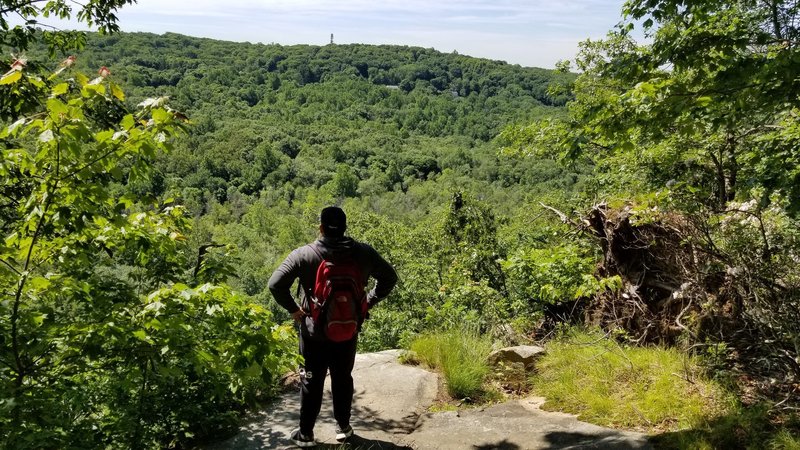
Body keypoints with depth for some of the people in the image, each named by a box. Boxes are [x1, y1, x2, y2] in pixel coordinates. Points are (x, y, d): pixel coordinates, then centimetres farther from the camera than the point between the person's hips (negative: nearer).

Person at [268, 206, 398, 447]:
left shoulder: (303, 255, -16)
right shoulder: (363, 253, -8)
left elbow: (275, 283, -20)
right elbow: (389, 277, 2)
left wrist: (293, 309, -7)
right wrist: (368, 302, 6)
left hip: (314, 332, -2)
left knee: (311, 382, 13)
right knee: (343, 379, 19)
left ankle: (306, 434, 23)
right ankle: (343, 427, 32)